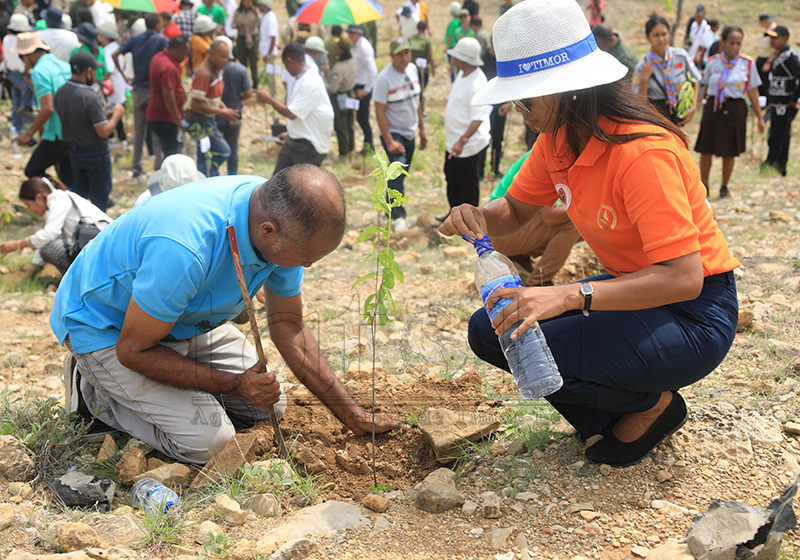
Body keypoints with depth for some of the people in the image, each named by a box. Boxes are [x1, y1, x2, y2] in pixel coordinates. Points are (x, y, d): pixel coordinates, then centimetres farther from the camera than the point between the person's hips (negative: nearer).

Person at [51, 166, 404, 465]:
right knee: (207, 440, -19)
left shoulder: (282, 219, -17)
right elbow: (133, 350, -27)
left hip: (185, 321, 7)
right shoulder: (184, 249, -41)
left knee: (269, 405, 5)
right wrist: (234, 384, -27)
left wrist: (354, 417, -5)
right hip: (104, 328, -7)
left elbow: (288, 325, -4)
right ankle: (97, 391, 3)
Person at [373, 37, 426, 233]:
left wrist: (422, 129, 15)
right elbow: (379, 112, -18)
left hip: (410, 133, 7)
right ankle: (398, 216, -14)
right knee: (398, 170, -21)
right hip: (393, 133, -7)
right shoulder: (384, 78, -19)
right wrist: (389, 142, -22)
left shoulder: (413, 70, 2)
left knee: (400, 174, 13)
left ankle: (391, 208, 29)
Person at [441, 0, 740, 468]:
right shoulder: (557, 139, -3)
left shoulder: (643, 152, -28)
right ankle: (623, 409, 9)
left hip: (694, 313, -8)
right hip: (630, 291, 9)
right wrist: (476, 218, -16)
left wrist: (569, 296, -43)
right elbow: (515, 210, 9)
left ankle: (653, 404, 2)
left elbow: (684, 277, -33)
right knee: (491, 329, -1)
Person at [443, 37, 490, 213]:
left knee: (468, 185, 6)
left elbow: (478, 118, -29)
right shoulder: (462, 74, 5)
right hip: (454, 142, 10)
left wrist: (462, 141, -34)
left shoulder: (477, 84, -26)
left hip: (469, 146, -10)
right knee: (452, 181, 22)